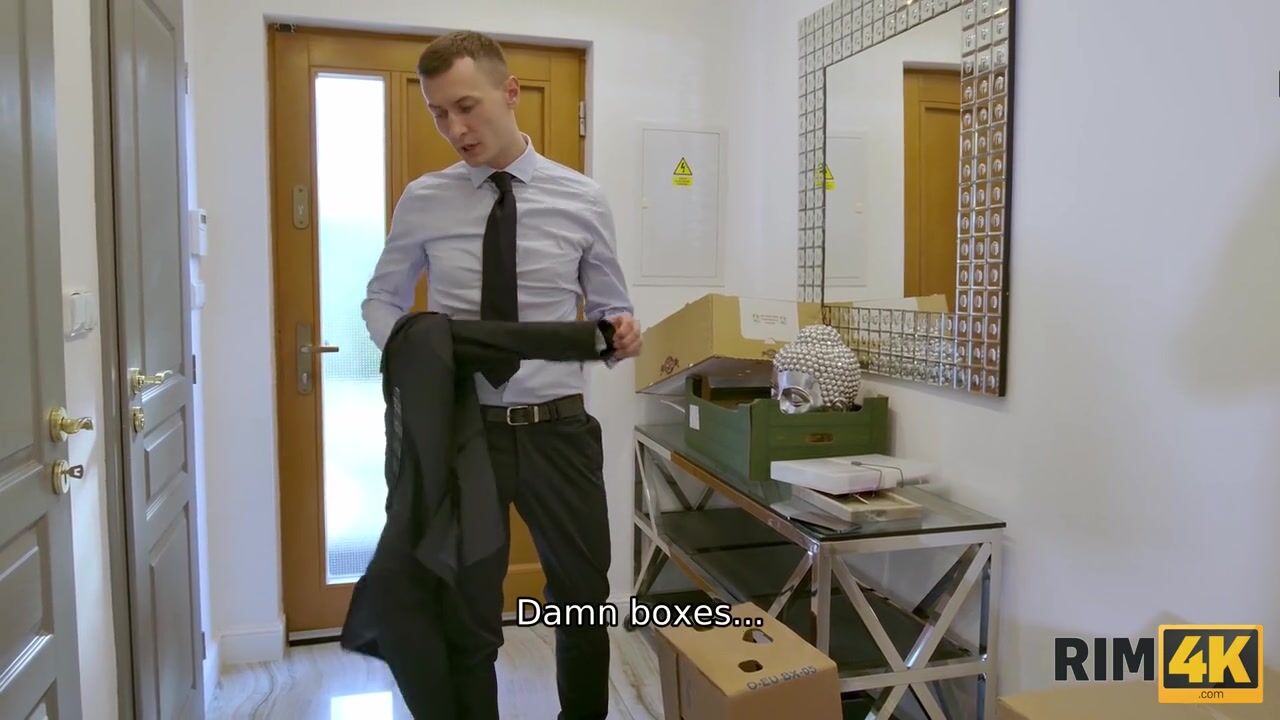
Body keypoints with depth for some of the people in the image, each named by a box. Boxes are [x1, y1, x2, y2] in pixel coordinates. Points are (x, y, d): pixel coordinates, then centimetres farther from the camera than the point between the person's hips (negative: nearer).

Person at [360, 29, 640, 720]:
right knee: (464, 615, 12)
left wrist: (621, 334, -17)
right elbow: (381, 298, 12)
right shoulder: (422, 202, 0)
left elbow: (609, 308, 7)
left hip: (558, 430, 1)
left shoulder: (582, 200, -1)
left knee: (583, 604, 17)